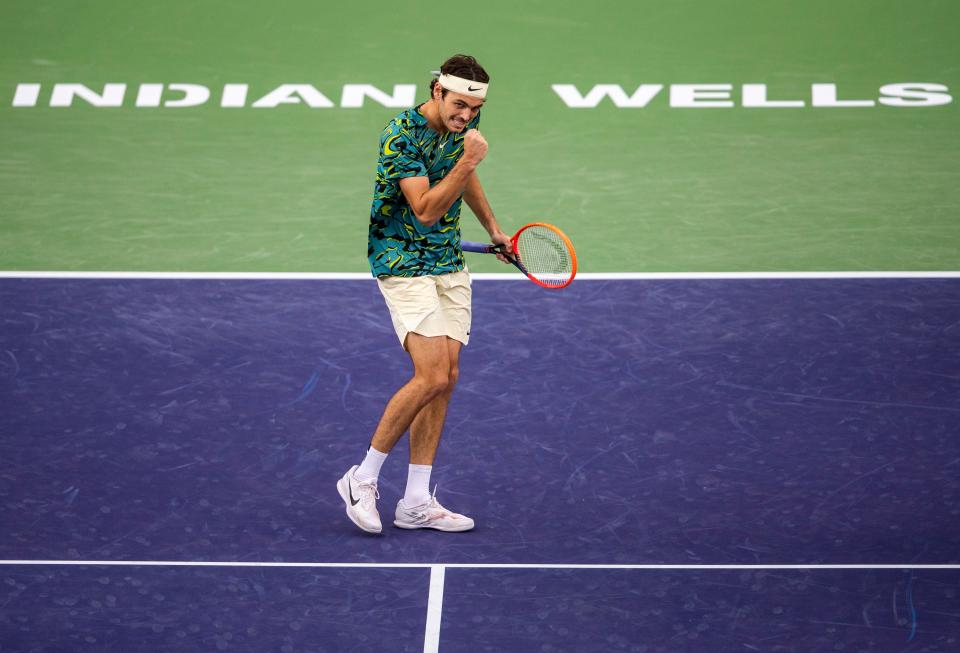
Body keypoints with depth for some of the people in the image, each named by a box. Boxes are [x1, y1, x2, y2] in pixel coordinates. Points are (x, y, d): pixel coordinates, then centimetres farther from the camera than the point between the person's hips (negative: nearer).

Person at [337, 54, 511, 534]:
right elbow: (426, 210, -27)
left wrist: (493, 229, 27)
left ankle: (417, 502, 6)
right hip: (404, 264, -8)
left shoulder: (464, 122, 3)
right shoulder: (400, 138, -22)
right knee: (431, 377, -17)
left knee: (445, 378, 2)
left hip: (449, 264, 8)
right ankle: (362, 479, -2)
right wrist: (468, 160, -35)